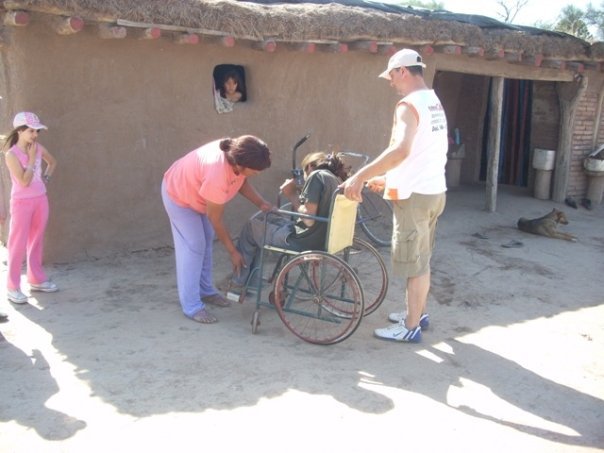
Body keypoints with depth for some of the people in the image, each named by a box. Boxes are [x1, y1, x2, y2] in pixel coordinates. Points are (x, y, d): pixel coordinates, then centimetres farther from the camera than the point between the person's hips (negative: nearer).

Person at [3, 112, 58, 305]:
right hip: (22, 203, -6)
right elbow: (24, 181, -21)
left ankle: (36, 279, 26)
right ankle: (13, 287, 6)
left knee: (37, 241, 14)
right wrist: (32, 159, -17)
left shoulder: (38, 148, 1)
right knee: (18, 243, -1)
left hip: (40, 200, 6)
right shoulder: (12, 154, -16)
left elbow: (52, 162, 22)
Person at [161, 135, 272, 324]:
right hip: (179, 196, -8)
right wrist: (233, 252, -23)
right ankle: (192, 307, -1)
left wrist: (261, 203, -16)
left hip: (196, 191, 9)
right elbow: (216, 219, -31)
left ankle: (206, 291, 28)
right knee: (192, 248, -8)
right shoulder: (216, 176, -44)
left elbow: (241, 181, -2)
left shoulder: (236, 154, -24)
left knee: (206, 242, 14)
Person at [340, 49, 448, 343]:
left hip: (415, 195, -9)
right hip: (433, 190, 10)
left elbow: (401, 150, -34)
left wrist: (360, 176, -33)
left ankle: (411, 327, 11)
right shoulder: (434, 102, 14)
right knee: (421, 259, 19)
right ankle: (418, 312, 33)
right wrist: (387, 179, 20)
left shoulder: (409, 105, -17)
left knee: (414, 262, 0)